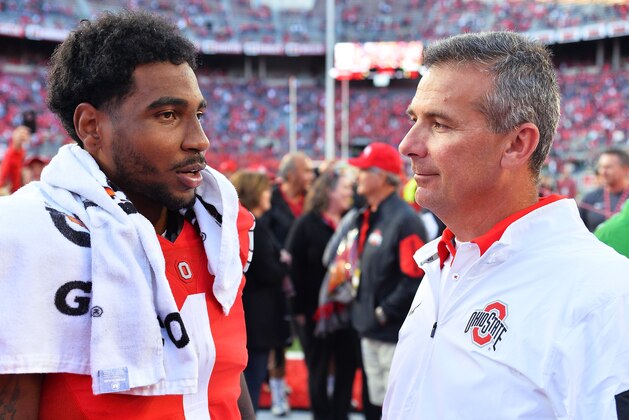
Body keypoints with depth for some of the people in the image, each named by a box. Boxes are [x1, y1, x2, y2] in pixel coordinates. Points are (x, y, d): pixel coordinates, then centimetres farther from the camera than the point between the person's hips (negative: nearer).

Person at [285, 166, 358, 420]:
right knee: (318, 370, 8)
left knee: (347, 366, 7)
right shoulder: (306, 225, -5)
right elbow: (293, 268, -8)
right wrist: (299, 309, -12)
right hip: (315, 312, -4)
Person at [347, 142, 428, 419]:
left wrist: (384, 312, -17)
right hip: (370, 329, 9)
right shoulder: (368, 217, 11)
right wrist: (363, 308, 11)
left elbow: (415, 279, -22)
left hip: (395, 332, -9)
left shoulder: (404, 220, -18)